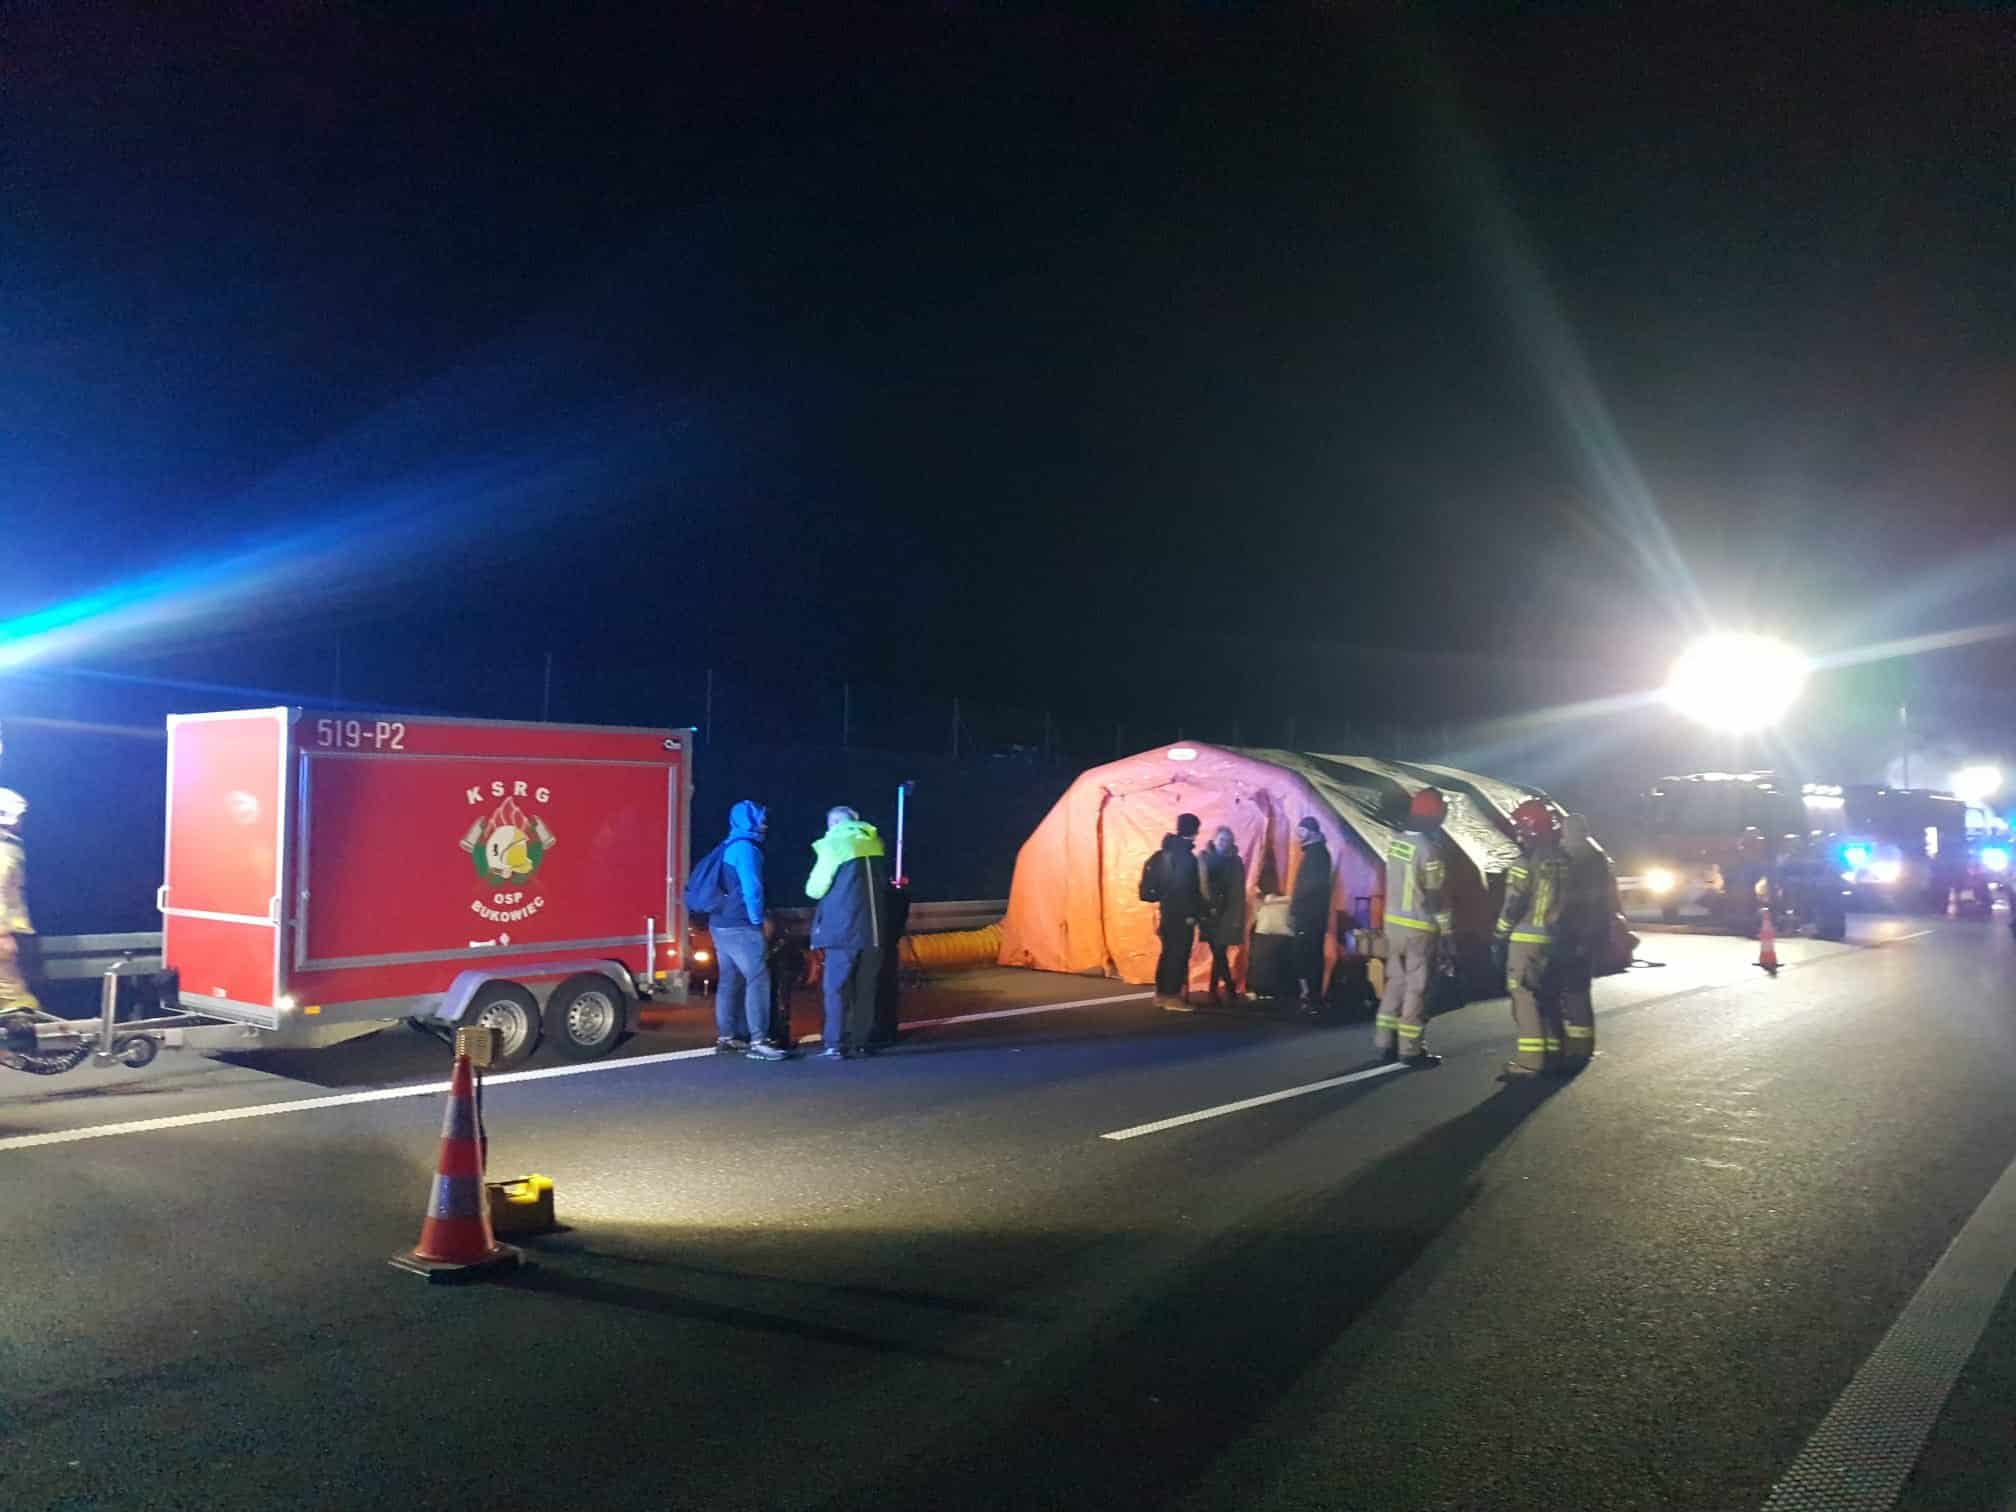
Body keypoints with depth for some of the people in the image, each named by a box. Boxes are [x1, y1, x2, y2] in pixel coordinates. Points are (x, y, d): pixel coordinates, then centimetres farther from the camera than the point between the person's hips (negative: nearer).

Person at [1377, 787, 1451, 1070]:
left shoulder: (1395, 842, 4)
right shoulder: (1430, 848, -18)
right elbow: (1437, 895, -15)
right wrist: (1447, 931, -9)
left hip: (1393, 922, 7)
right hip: (1420, 928, -7)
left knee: (1396, 981, 15)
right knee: (1416, 988, 1)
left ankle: (1385, 1042, 17)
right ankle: (1410, 1050, 5)